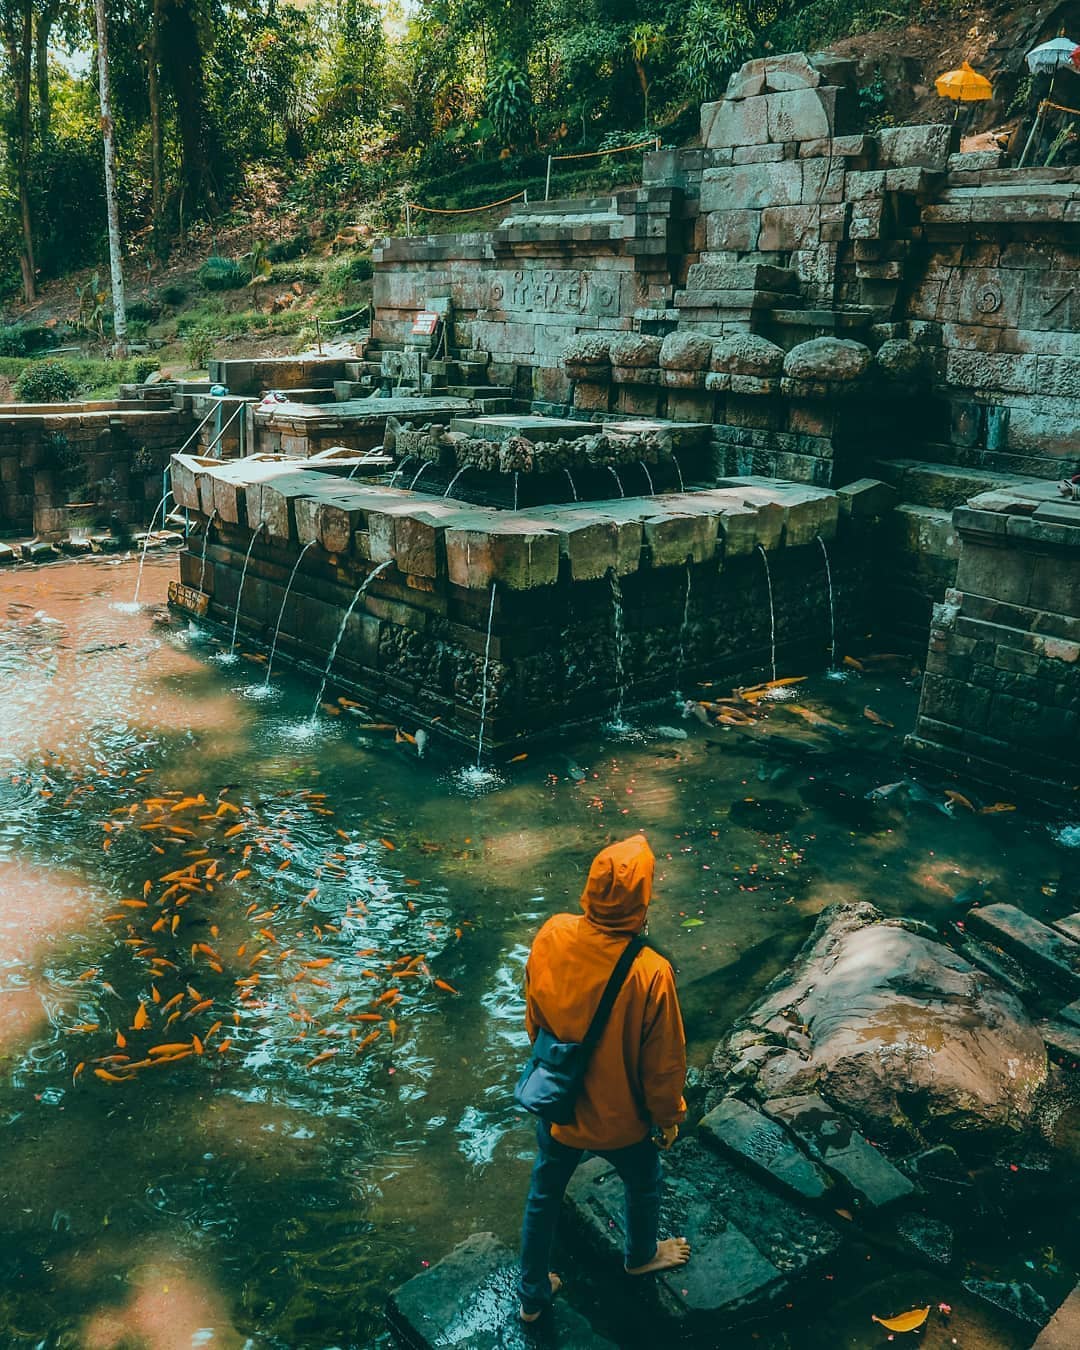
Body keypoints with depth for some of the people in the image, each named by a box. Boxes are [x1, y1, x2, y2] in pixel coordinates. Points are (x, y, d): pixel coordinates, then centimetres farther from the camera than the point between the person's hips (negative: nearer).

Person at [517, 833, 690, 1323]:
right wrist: (668, 1117, 0)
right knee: (642, 1185, 30)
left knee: (543, 1196, 26)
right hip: (620, 1117, -2)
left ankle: (532, 1295, 46)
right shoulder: (650, 973, -35)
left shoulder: (551, 936, -22)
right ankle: (641, 1255, 58)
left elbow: (534, 1019, -3)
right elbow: (663, 1064, -20)